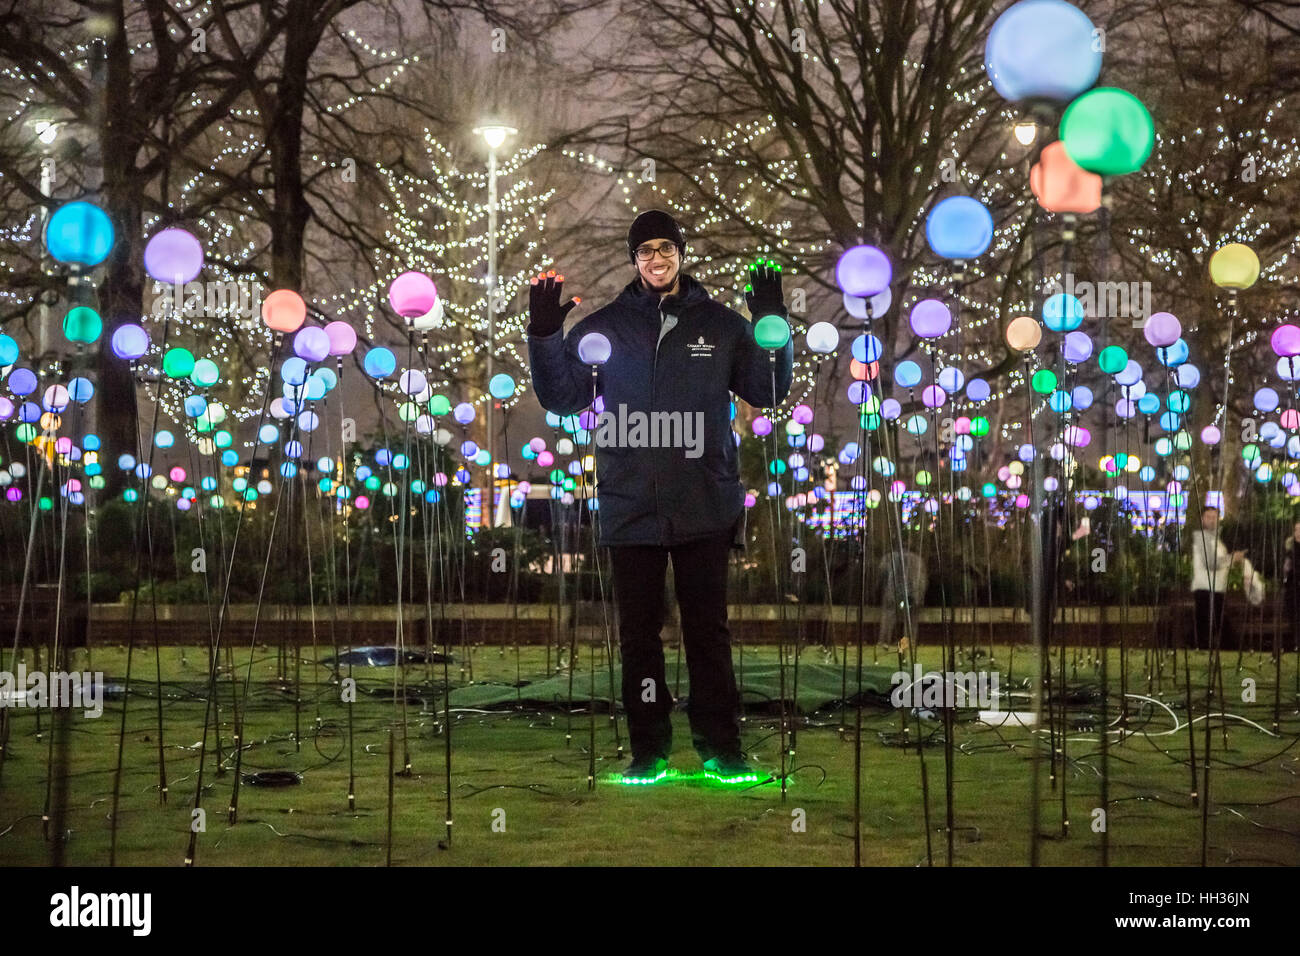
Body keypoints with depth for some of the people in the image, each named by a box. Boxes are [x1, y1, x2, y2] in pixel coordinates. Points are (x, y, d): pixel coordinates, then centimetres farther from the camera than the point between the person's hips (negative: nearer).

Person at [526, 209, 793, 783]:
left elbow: (768, 392, 7)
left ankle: (720, 746, 9)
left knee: (708, 628, 4)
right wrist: (544, 336, -8)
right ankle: (649, 749, 11)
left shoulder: (721, 325, 7)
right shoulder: (604, 327, 7)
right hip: (630, 508, 1)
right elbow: (561, 397, 6)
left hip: (704, 507, 0)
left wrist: (774, 326, -6)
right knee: (639, 631, 4)